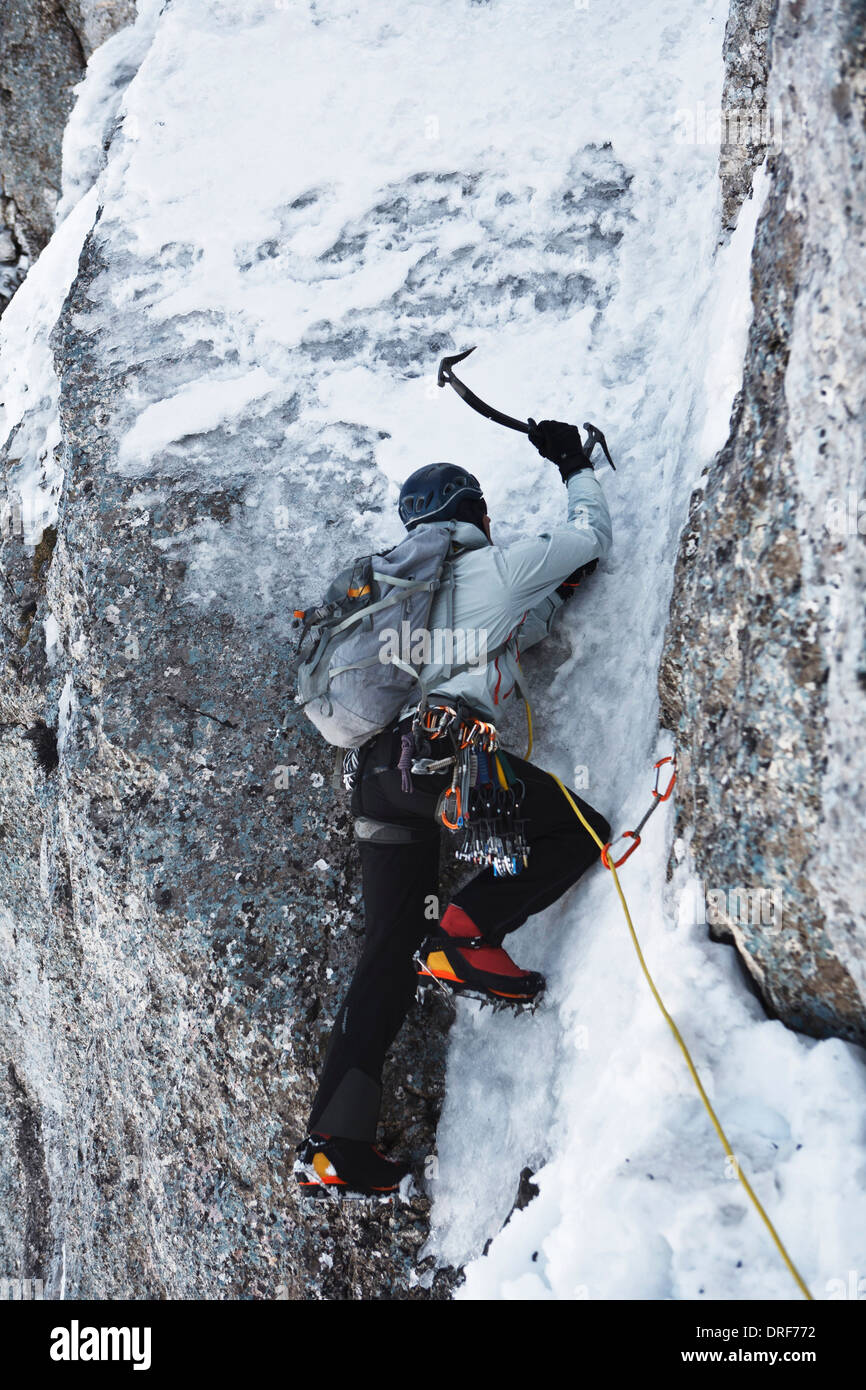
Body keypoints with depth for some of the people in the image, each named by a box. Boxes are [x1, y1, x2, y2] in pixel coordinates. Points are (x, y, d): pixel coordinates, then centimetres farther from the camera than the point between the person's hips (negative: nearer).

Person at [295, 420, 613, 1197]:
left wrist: (560, 595, 38)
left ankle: (334, 1146, 7)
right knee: (581, 833, 8)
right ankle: (464, 938, -10)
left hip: (377, 769, 7)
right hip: (440, 748, -7)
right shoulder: (495, 566, 9)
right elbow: (594, 535, 24)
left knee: (389, 955, 9)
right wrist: (574, 469, 39)